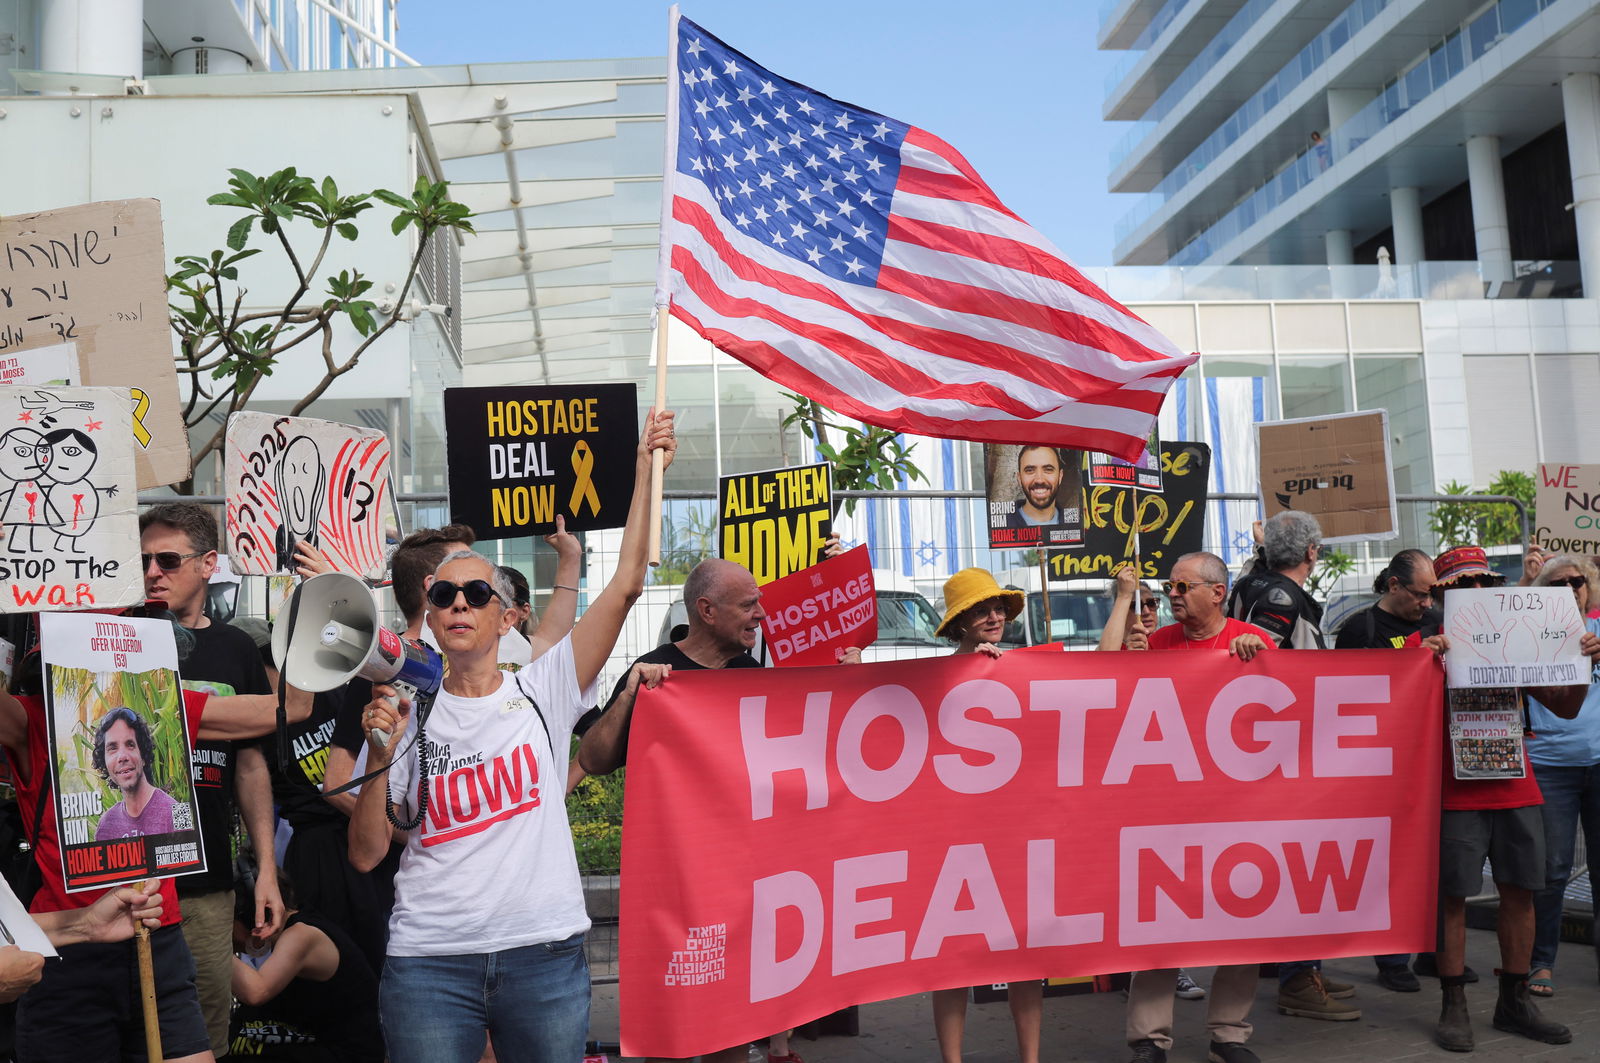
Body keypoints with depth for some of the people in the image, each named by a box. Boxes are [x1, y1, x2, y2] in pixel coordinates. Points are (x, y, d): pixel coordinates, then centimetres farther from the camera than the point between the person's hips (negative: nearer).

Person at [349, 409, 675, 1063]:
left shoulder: (542, 692, 2)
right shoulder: (409, 716, 5)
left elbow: (625, 586, -6)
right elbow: (366, 855, 3)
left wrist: (645, 466, -8)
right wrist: (379, 758, -11)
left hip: (545, 955, 0)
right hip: (429, 961, 0)